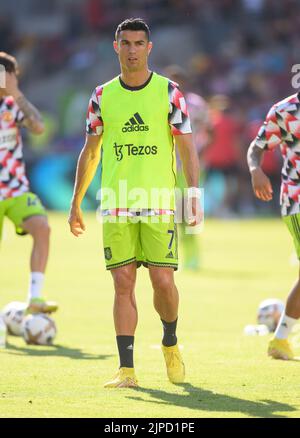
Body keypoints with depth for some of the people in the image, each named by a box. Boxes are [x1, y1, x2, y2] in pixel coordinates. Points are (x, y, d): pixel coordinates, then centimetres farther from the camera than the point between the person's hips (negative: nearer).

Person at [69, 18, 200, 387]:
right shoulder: (102, 96, 8)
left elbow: (187, 148, 2)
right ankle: (126, 369, -1)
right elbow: (90, 152, 15)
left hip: (159, 204, -2)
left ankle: (170, 343, 23)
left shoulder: (168, 92, 2)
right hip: (115, 205, 2)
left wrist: (194, 194, -8)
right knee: (123, 284, -3)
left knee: (163, 281, -6)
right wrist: (76, 203, 13)